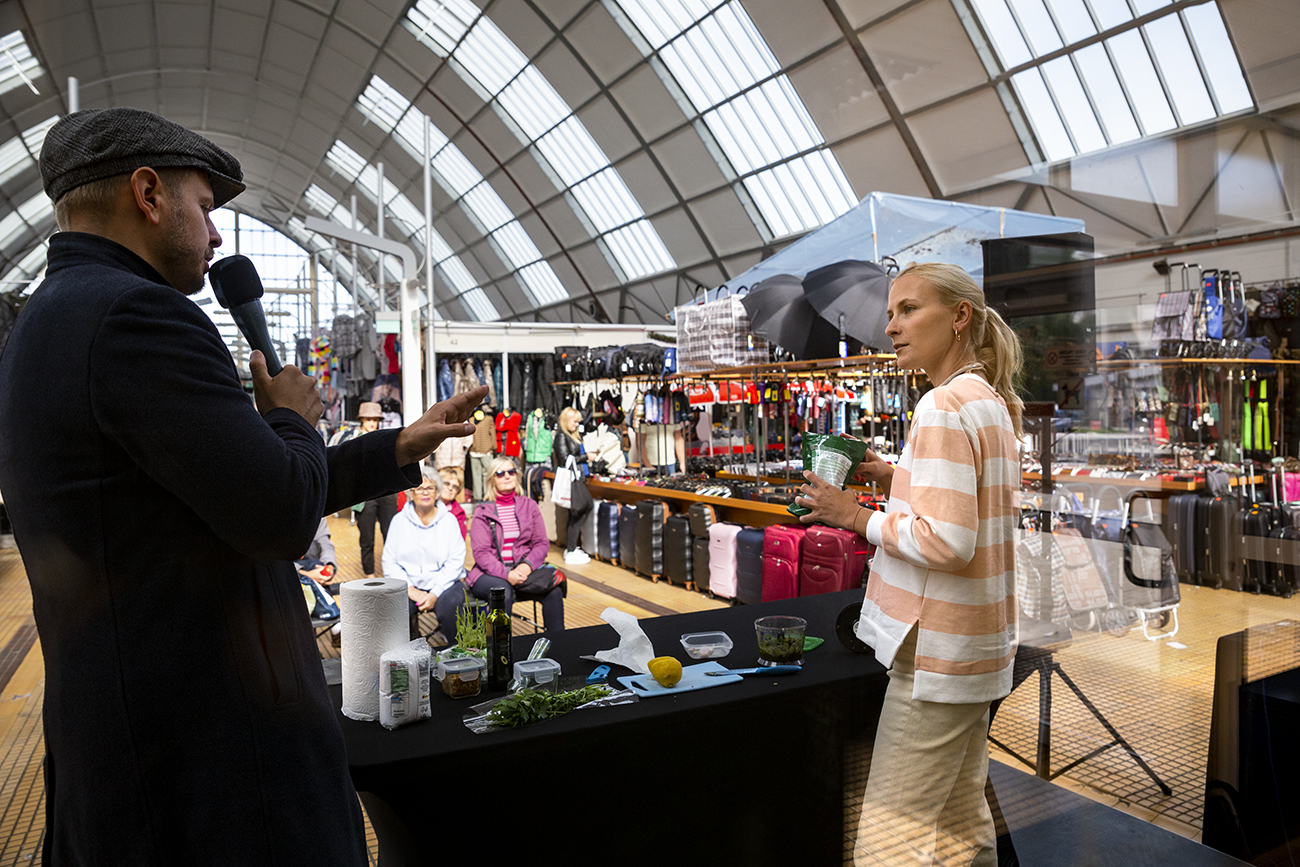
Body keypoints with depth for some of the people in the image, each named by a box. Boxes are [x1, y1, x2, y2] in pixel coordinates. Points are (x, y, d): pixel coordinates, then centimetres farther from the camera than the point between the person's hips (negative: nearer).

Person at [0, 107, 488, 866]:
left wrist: (401, 448, 15)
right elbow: (285, 515, -23)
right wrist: (294, 416, -3)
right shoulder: (139, 316, -20)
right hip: (212, 748, -10)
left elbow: (246, 491, 14)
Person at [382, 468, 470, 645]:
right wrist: (410, 590, -12)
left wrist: (435, 593, -15)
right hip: (408, 585, 1)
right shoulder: (400, 520, 8)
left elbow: (455, 561, -3)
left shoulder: (449, 519, 6)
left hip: (443, 584, -1)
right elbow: (389, 562, 3)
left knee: (451, 604, -33)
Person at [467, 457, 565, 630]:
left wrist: (527, 565, -15)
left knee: (554, 588, -25)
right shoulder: (482, 512, 2)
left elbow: (542, 543, 6)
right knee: (503, 591, -36)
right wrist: (506, 574, -23)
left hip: (524, 568, 3)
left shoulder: (530, 506, 12)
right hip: (489, 572, -2)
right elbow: (481, 553, -7)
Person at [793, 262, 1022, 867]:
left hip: (936, 651, -10)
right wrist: (898, 479, 11)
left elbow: (946, 543, -24)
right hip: (979, 642, 10)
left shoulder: (944, 406, -17)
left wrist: (856, 517, -13)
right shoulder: (992, 403, 13)